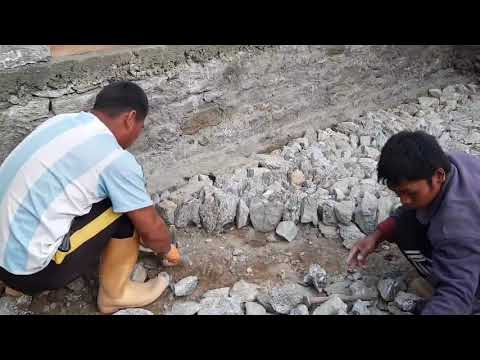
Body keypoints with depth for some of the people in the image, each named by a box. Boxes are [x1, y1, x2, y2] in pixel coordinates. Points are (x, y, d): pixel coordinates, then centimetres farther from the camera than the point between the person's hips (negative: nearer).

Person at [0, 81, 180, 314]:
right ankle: (113, 295, 11)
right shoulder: (117, 159, -17)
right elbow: (152, 232, -8)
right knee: (127, 209, -6)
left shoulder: (62, 121, 6)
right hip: (30, 268, -8)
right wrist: (167, 249, 16)